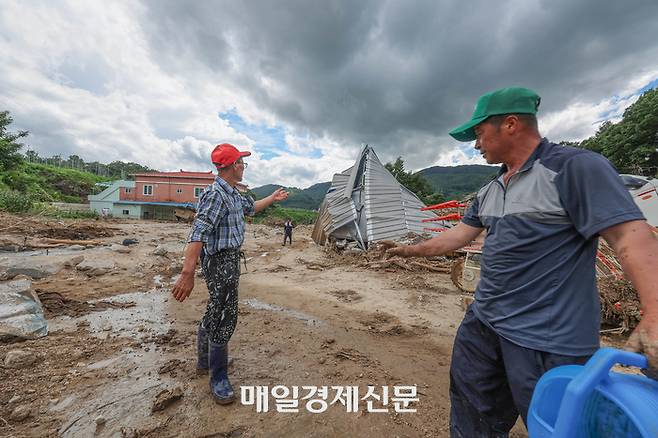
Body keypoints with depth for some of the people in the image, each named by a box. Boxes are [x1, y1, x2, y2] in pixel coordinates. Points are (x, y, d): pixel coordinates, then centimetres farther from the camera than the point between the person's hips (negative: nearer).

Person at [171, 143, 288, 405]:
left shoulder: (233, 194, 11)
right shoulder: (215, 194, -21)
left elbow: (250, 207, 31)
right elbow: (198, 234, -29)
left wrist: (272, 198, 40)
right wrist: (187, 274, -34)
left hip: (229, 259, 10)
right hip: (221, 262, -10)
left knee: (215, 312, 21)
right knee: (225, 316, -1)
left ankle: (205, 361, 41)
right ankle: (218, 378, 17)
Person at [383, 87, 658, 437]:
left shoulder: (575, 167, -11)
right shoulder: (489, 191, 11)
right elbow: (460, 234, 15)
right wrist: (412, 250, 18)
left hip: (547, 339, -7)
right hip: (481, 322, 8)